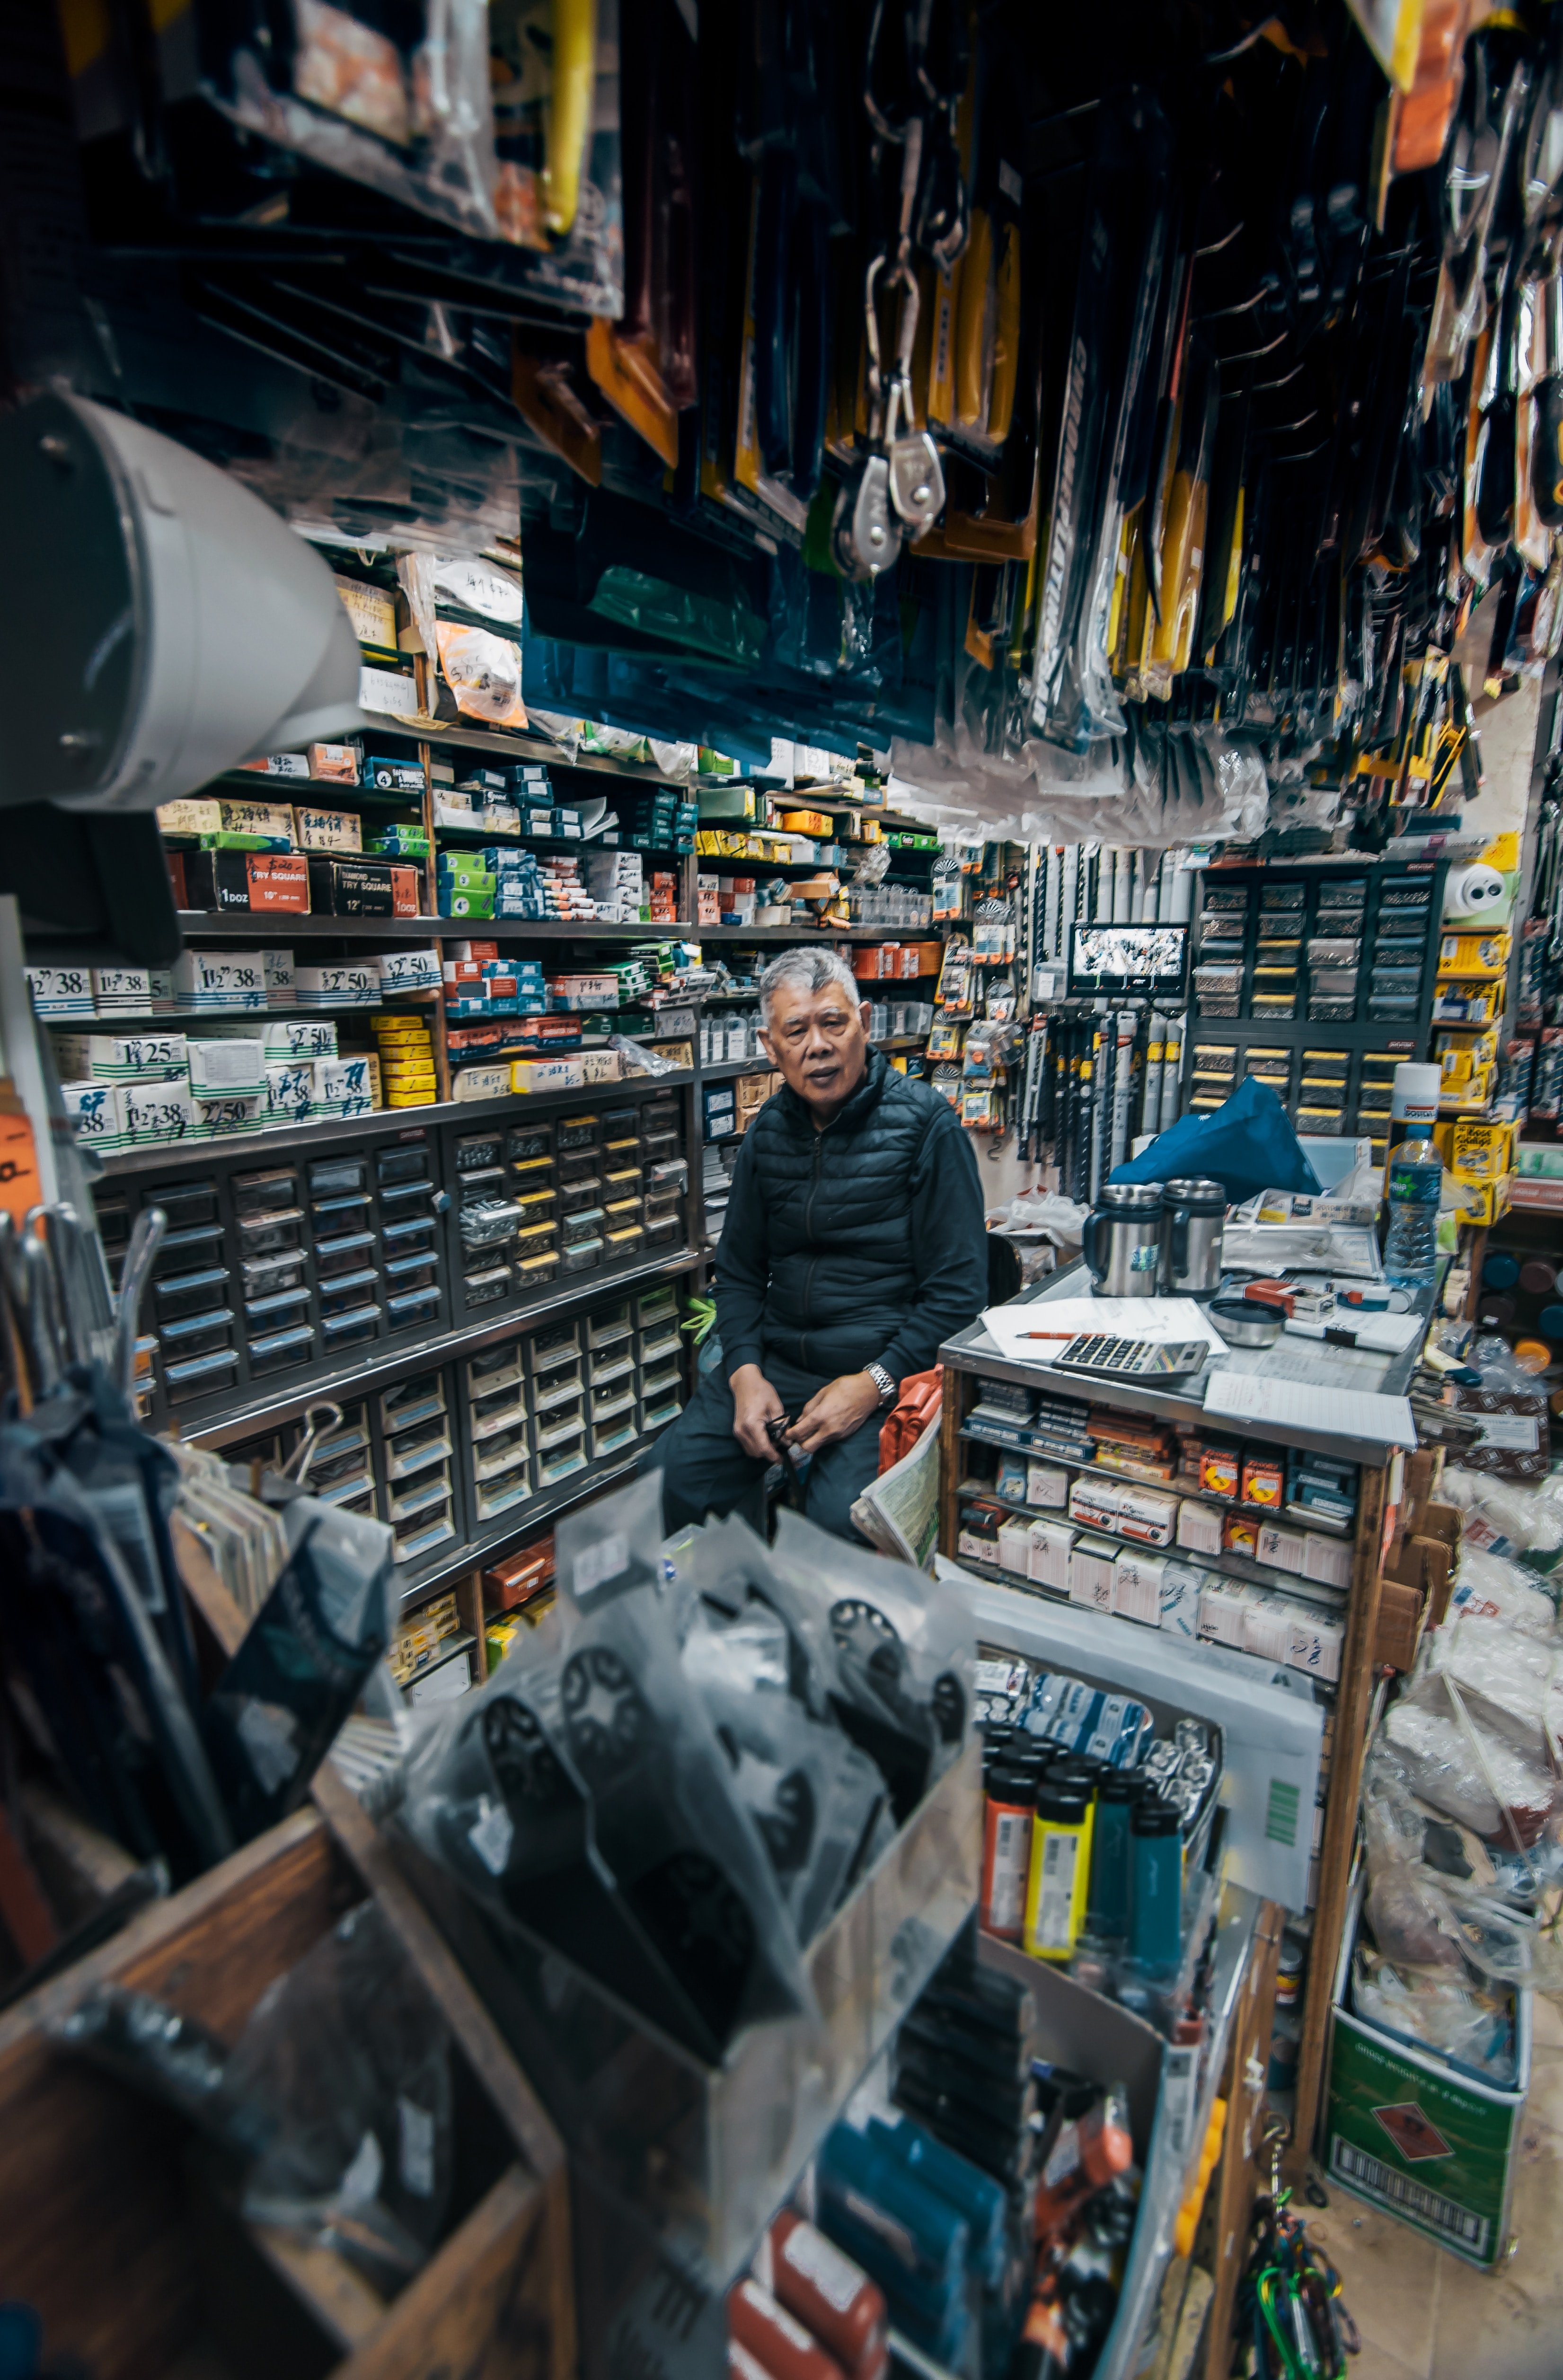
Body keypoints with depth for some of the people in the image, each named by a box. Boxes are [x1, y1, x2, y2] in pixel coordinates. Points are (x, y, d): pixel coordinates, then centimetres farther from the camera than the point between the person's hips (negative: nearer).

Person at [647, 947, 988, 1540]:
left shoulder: (924, 1123, -7)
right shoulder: (769, 1132, 8)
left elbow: (958, 1289, -8)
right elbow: (738, 1271, 15)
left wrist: (874, 1384, -17)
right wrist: (746, 1373, -2)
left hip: (890, 1368, -4)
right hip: (775, 1361, 5)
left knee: (843, 1519, -27)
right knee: (667, 1482, -11)